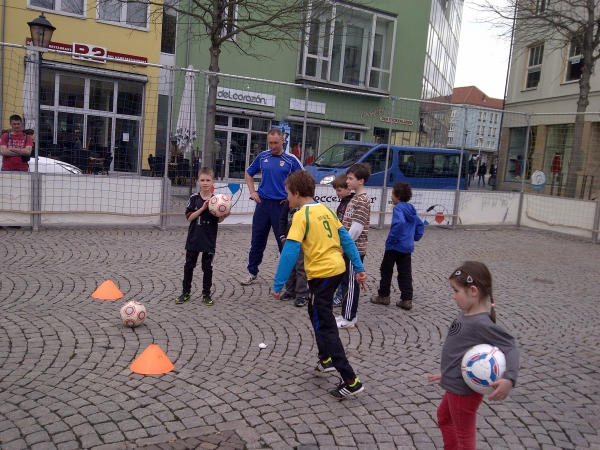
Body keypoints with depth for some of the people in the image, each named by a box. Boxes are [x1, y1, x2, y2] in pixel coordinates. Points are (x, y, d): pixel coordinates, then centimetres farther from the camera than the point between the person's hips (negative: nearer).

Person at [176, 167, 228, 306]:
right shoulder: (194, 198, -5)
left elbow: (218, 220, 1)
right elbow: (189, 217, -10)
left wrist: (224, 216, -20)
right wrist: (202, 208, -20)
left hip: (209, 240, 0)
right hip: (193, 239, 0)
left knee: (207, 267, 9)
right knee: (189, 266, 9)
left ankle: (206, 294, 20)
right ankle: (186, 293, 22)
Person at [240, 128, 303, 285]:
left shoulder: (291, 160, -4)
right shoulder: (262, 156, 5)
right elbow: (249, 173, 18)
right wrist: (252, 192, 7)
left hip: (282, 205, -3)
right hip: (263, 203, 3)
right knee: (257, 240, 10)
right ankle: (252, 272, 23)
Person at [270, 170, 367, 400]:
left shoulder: (301, 215, -12)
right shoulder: (326, 210, 10)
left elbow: (290, 251, -19)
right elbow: (346, 239, 10)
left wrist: (278, 285, -17)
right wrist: (359, 269, 13)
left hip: (322, 273, -8)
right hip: (336, 268, 8)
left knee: (326, 327, -2)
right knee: (316, 313, 27)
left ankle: (351, 381, -3)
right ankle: (326, 359, 38)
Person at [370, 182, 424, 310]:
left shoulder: (398, 208, -14)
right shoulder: (411, 209, 11)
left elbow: (399, 223, -32)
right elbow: (420, 225, 18)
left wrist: (392, 238, -24)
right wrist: (415, 237, 16)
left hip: (395, 246, -8)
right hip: (407, 246, 8)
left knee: (386, 270, 9)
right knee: (405, 274, 8)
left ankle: (383, 296, 18)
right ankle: (406, 300, 8)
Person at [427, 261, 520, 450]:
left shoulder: (482, 323, -28)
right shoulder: (466, 315, 0)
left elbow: (511, 348, -28)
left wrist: (509, 378, -42)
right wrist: (447, 374, 19)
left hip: (464, 390, -9)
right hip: (455, 385, 9)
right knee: (444, 417, 32)